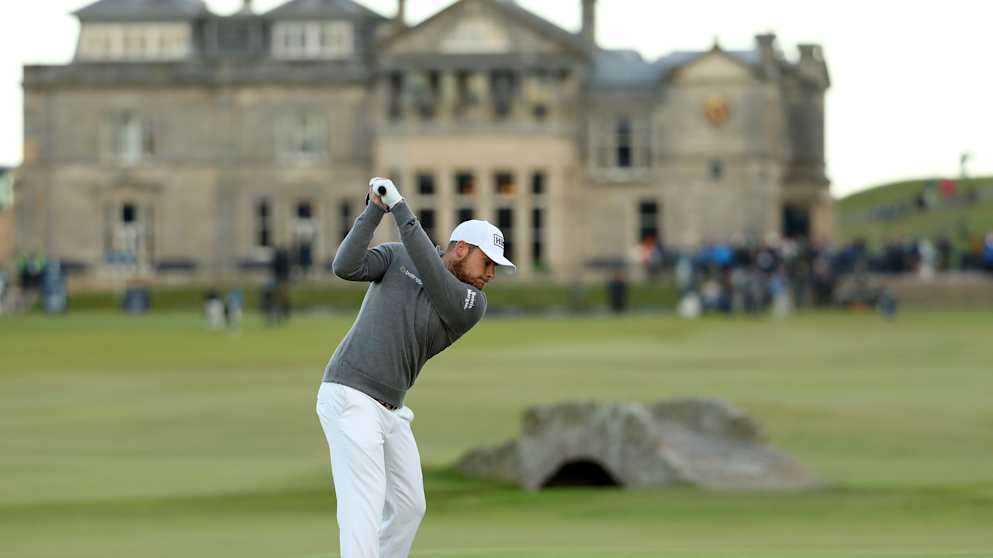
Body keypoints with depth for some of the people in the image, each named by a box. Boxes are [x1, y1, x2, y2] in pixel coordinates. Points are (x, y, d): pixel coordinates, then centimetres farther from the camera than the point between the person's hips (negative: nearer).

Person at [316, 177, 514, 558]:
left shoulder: (473, 304, 3)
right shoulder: (397, 257, 0)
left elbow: (433, 277, -16)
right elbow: (345, 267, -14)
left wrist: (400, 209, -19)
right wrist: (375, 210, -18)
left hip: (389, 409, 6)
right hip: (351, 398, -6)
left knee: (409, 506, 14)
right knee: (365, 502, -17)